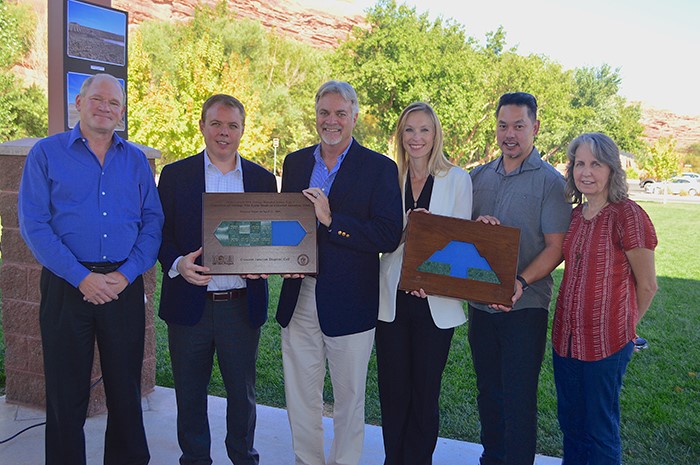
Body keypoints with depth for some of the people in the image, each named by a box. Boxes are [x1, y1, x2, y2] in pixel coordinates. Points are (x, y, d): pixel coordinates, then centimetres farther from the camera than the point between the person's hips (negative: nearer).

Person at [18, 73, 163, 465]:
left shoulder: (136, 160, 9)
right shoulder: (46, 153, 2)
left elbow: (153, 223, 4)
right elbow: (33, 225, -6)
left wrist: (125, 274, -9)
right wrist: (82, 277, -14)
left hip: (125, 286, 2)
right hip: (66, 286, -2)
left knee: (127, 388, 10)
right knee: (66, 393, 8)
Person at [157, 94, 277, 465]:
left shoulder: (262, 179, 7)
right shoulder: (175, 175, 3)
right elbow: (160, 233, 2)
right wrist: (178, 263, -18)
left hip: (242, 305, 1)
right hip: (190, 304, 0)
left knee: (243, 392, 12)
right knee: (190, 393, 13)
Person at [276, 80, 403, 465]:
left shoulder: (380, 169, -6)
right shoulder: (295, 162, 10)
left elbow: (388, 236, -15)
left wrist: (331, 220, -22)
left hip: (349, 303, -4)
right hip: (298, 299, 4)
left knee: (349, 398, 12)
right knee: (300, 397, 16)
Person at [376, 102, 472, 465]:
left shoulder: (457, 179, 1)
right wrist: (406, 228, -15)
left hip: (435, 301, -2)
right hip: (392, 298, 2)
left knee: (425, 391, 9)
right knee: (392, 390, 10)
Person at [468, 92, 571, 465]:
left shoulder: (550, 181, -5)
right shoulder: (479, 176, 9)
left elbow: (556, 247, -11)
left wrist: (521, 283, -25)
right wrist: (475, 225, -10)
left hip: (524, 306, -5)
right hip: (479, 303, 5)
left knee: (519, 399, 0)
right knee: (488, 391, 17)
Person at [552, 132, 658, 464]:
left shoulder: (627, 215, -15)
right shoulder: (575, 215, 6)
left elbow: (647, 285, -6)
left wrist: (626, 326, 6)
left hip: (606, 342, -6)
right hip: (566, 336, 7)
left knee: (600, 428, 10)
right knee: (570, 421, 20)